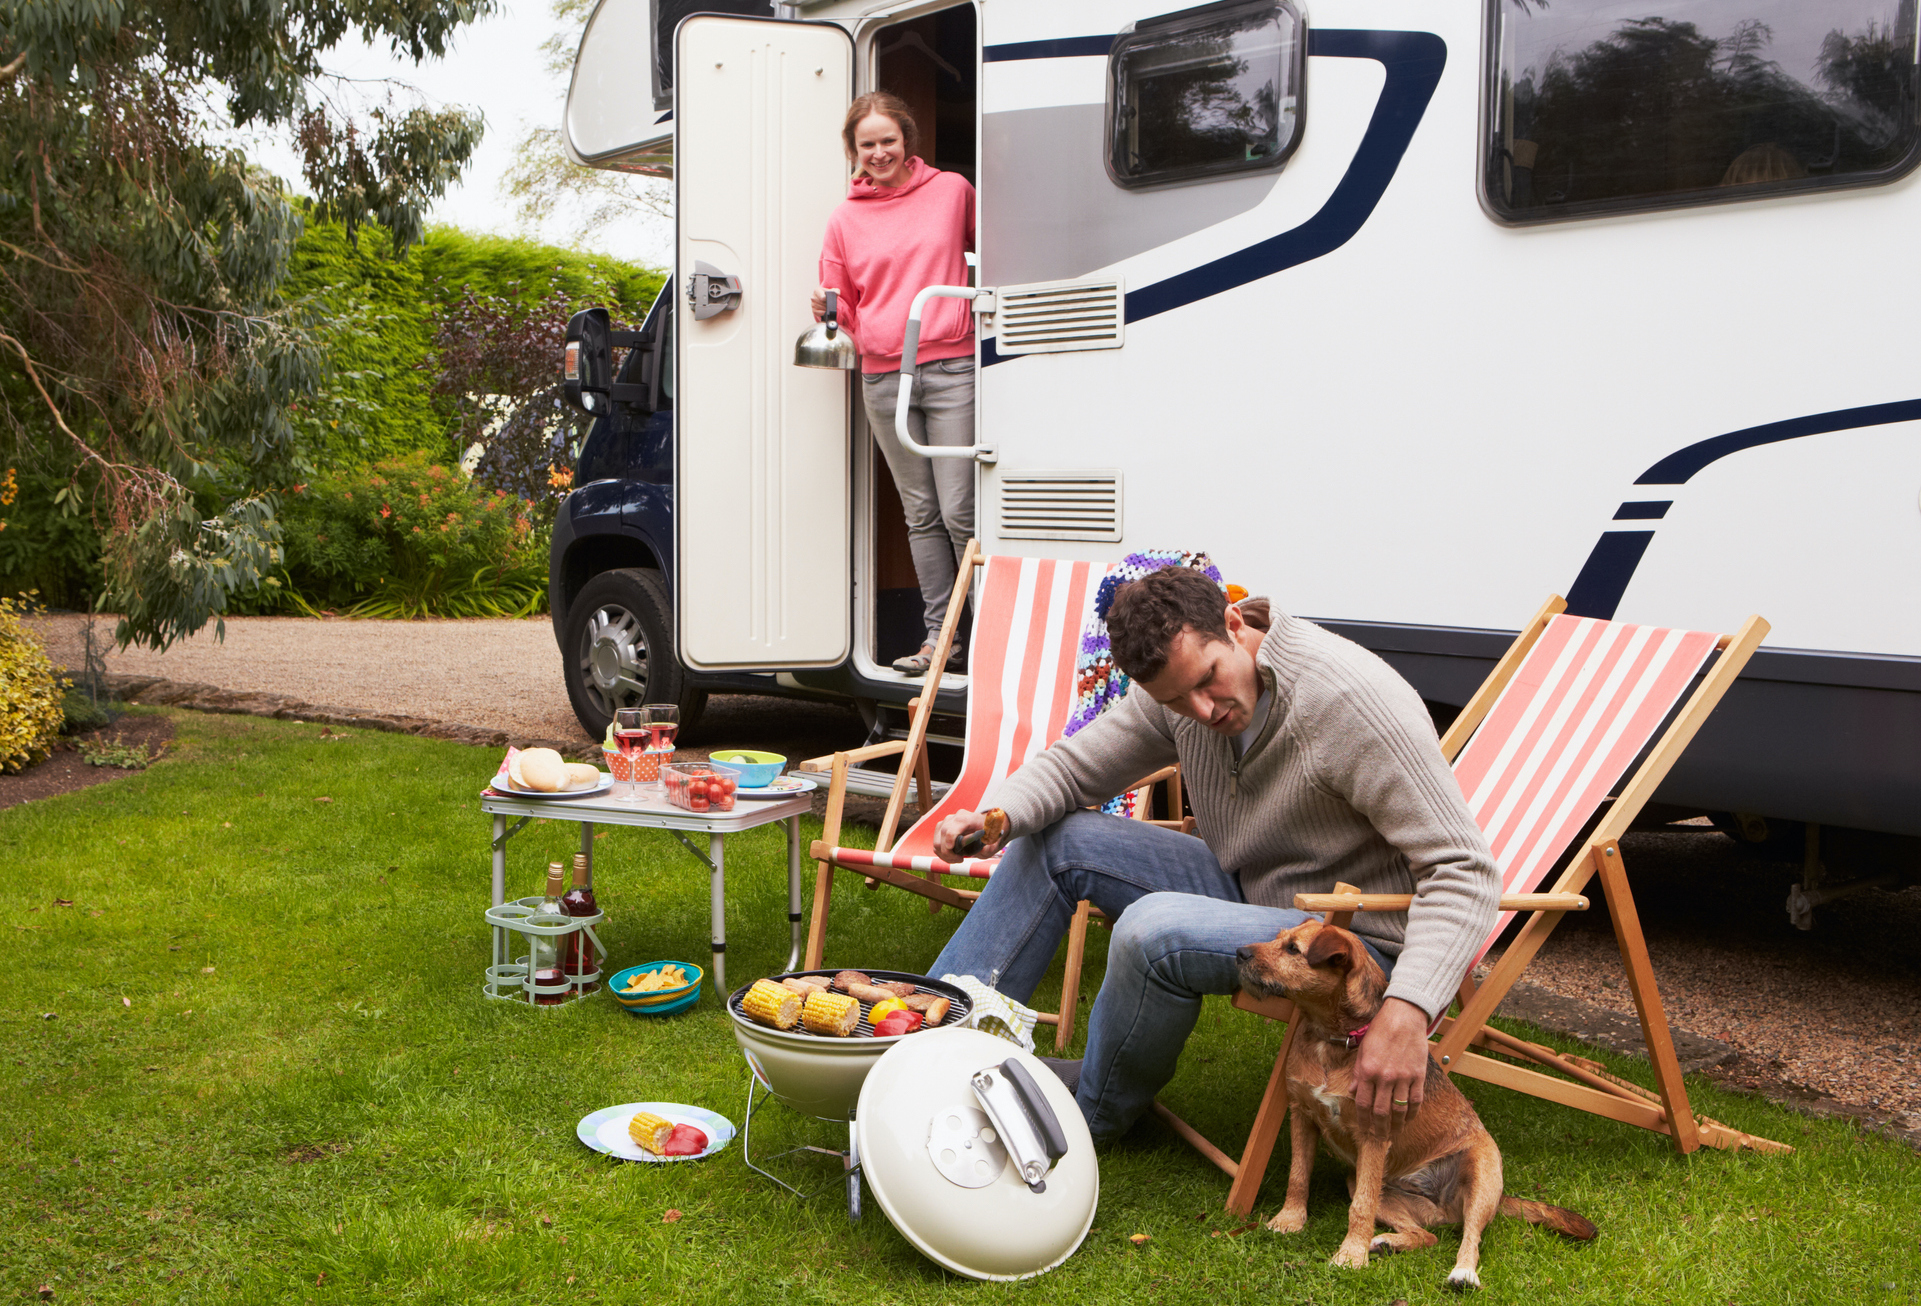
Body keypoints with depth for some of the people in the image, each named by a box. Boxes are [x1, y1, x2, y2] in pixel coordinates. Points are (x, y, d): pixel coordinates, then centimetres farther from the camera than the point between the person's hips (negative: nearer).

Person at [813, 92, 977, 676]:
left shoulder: (952, 190, 5)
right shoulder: (845, 219, 10)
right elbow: (843, 311, 14)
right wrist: (826, 310, -8)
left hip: (951, 369, -3)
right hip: (883, 378, 3)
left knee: (958, 510, -8)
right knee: (920, 513, 7)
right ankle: (940, 635, 13)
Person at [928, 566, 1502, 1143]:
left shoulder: (1353, 700, -29)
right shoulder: (1178, 684, -8)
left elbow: (1465, 871, -28)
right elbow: (1072, 765, 4)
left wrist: (1407, 1010, -42)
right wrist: (996, 814, -19)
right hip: (1248, 890, 7)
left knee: (1153, 929, -31)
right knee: (1056, 838, 0)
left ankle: (1096, 1109, -1)